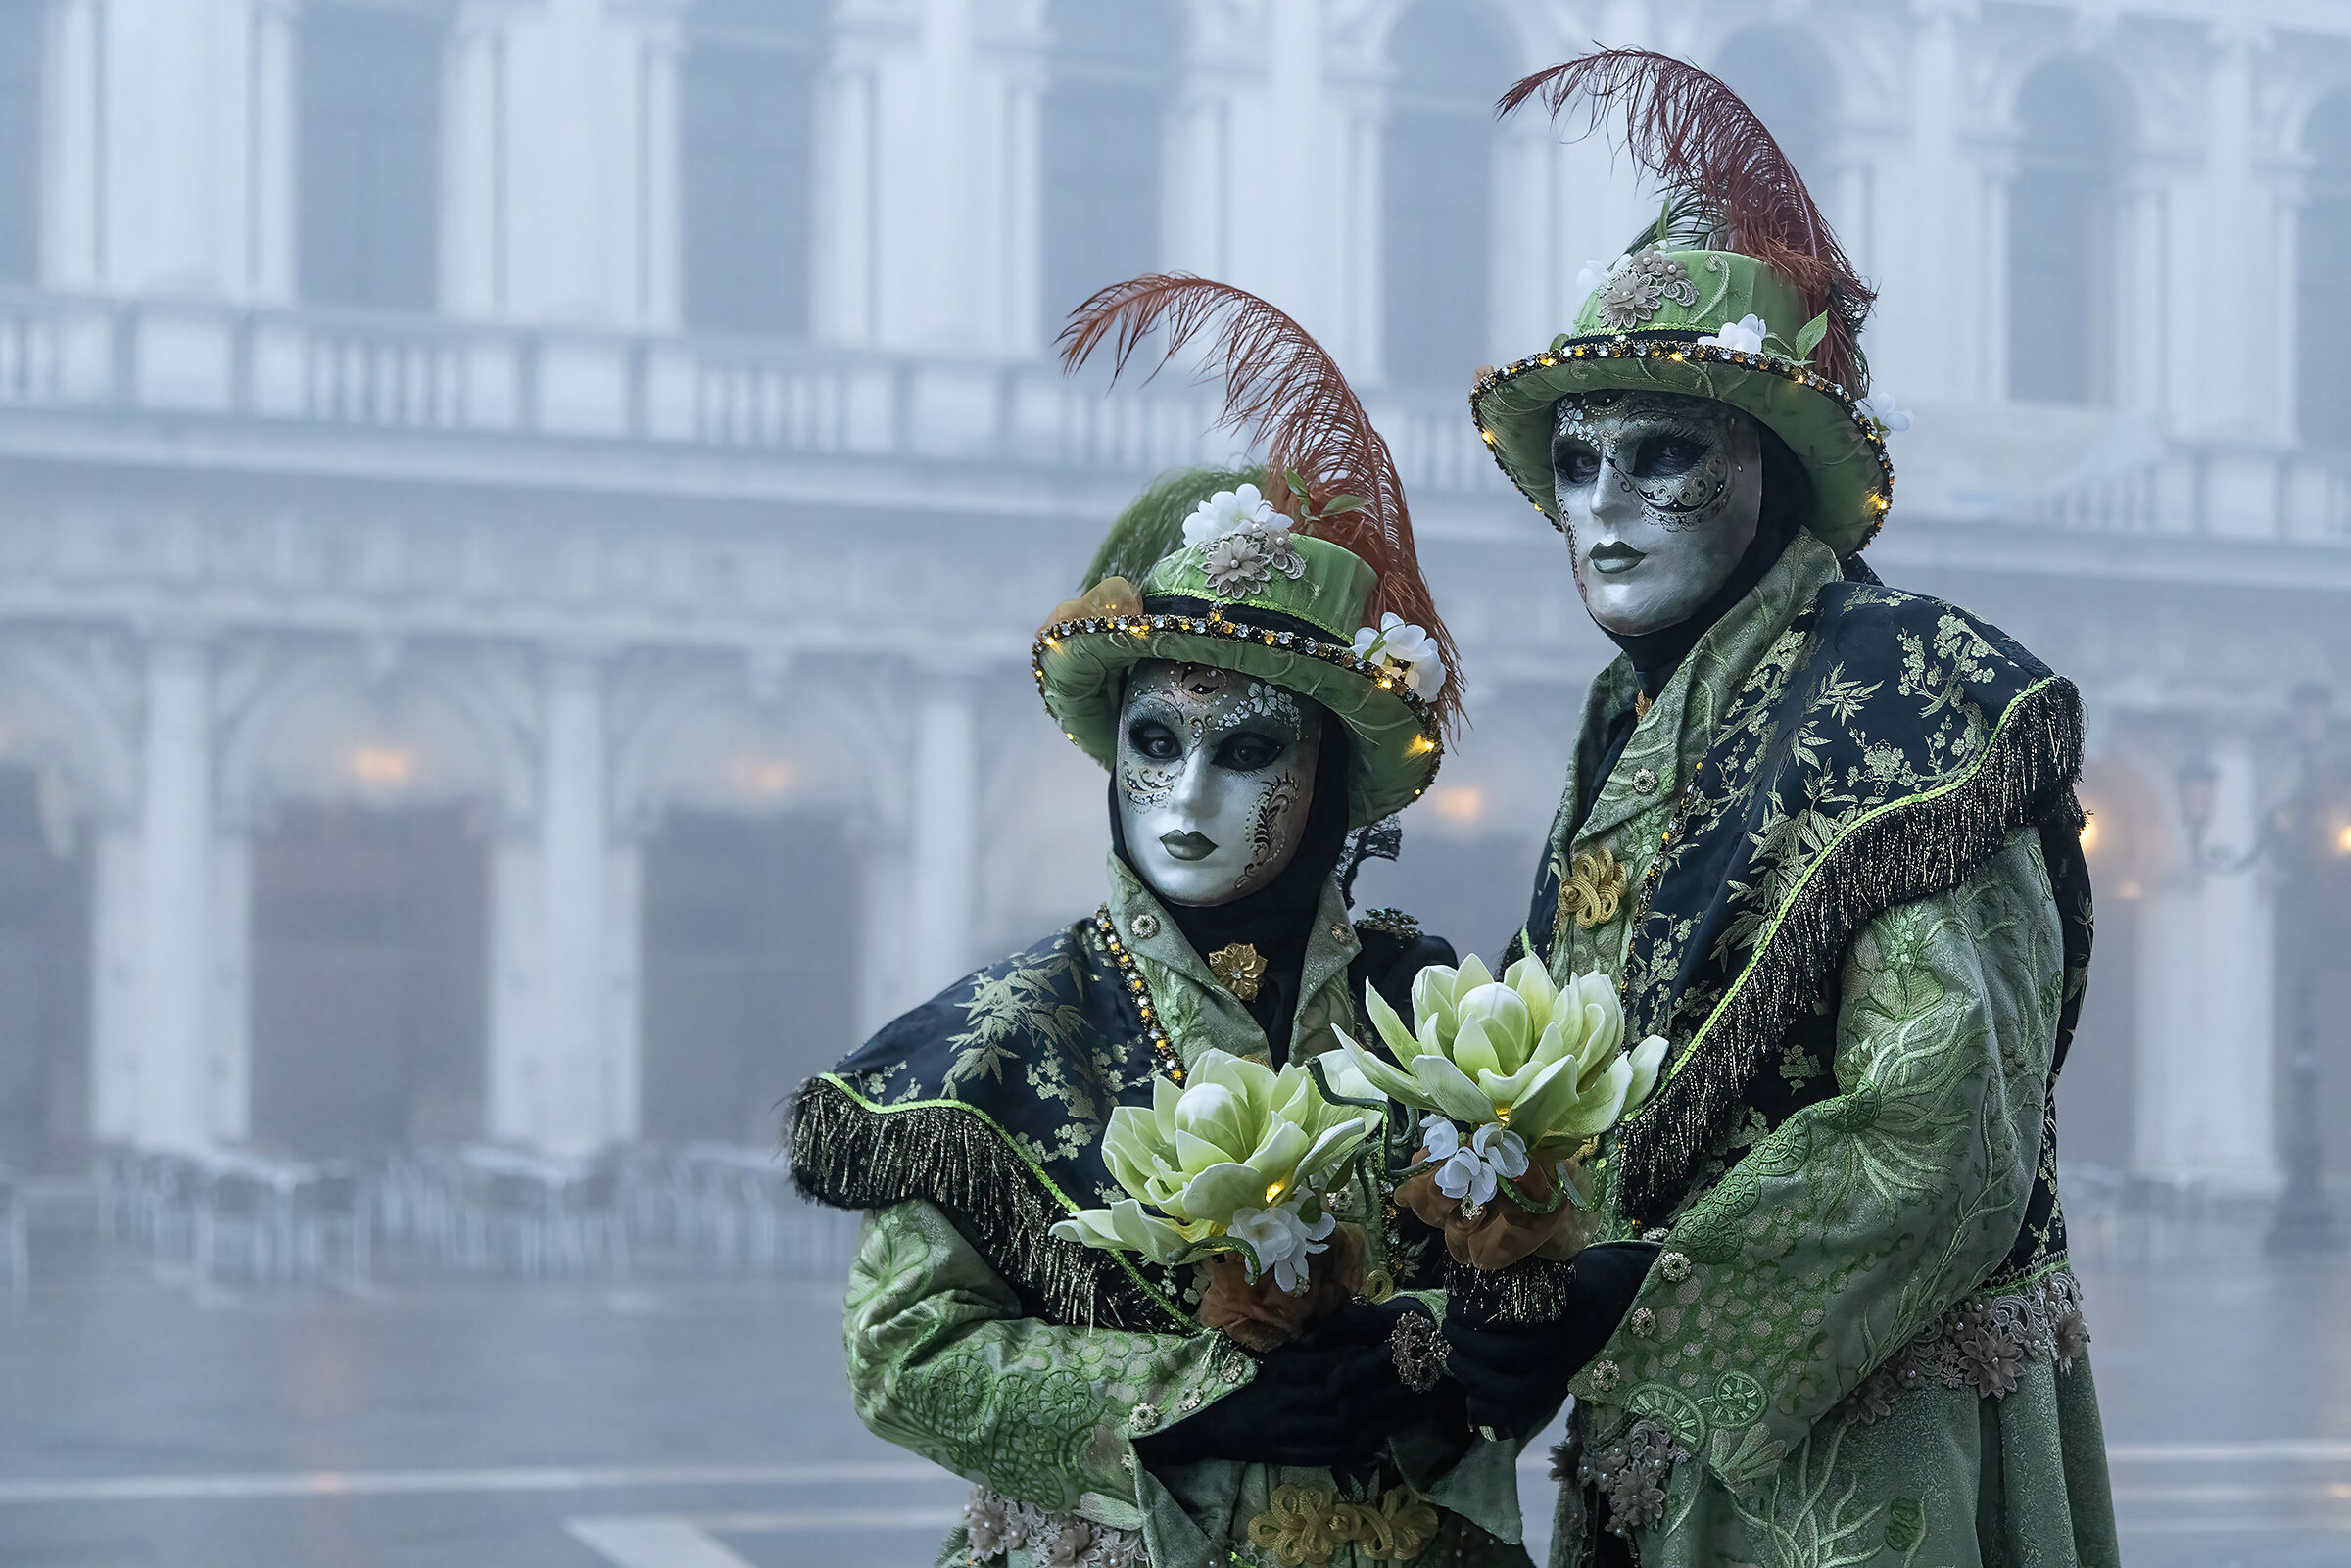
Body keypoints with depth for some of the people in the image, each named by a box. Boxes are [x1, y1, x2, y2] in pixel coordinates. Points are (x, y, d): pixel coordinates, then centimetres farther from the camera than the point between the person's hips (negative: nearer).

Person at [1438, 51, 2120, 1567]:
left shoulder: (1911, 696, -13)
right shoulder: (1633, 724, 9)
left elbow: (1947, 1144, -21)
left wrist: (1629, 1302, -24)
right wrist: (1511, 1293, -6)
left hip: (1860, 1446, -7)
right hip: (1653, 1446, 7)